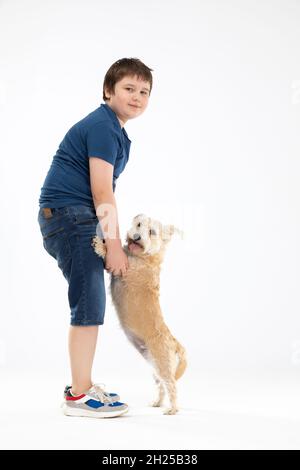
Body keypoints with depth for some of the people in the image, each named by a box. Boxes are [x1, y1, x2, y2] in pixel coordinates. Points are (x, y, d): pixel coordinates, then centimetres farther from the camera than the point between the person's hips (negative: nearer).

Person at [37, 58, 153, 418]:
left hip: (74, 218, 11)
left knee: (89, 304, 14)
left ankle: (82, 385, 23)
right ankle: (79, 396, -6)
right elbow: (101, 191, -18)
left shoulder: (112, 129, 20)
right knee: (89, 305, -11)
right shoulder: (103, 126, -12)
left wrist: (112, 241, 19)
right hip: (69, 214, -11)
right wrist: (114, 246, -16)